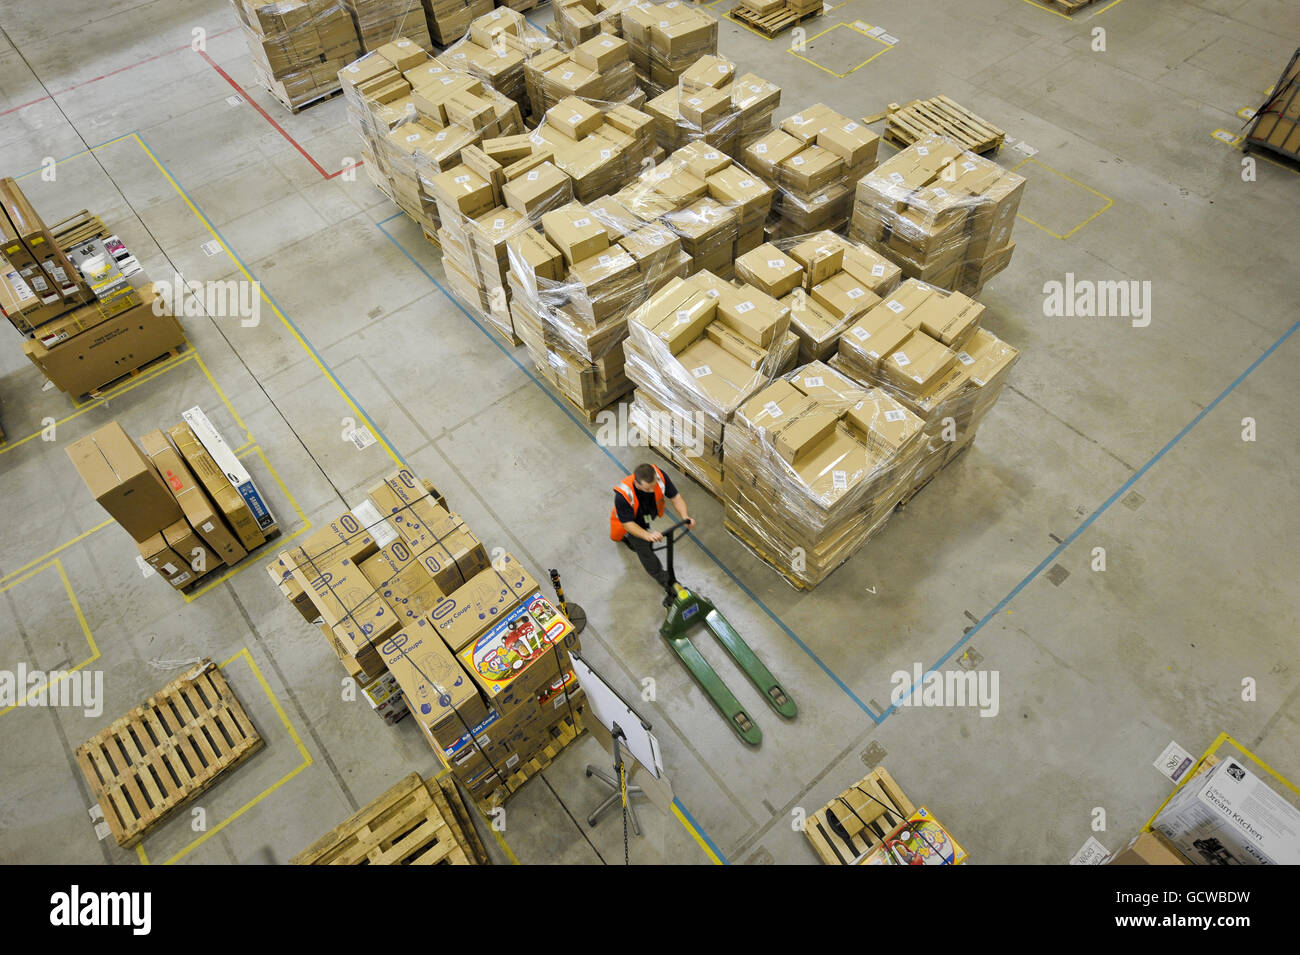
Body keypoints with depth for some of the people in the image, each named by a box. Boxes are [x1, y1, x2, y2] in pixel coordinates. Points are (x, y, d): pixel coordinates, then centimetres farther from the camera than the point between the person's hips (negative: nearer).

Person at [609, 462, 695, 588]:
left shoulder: (659, 475, -36)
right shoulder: (623, 494, -45)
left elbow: (675, 496, -22)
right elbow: (628, 523, -36)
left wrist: (685, 516, -38)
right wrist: (648, 535, -51)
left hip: (647, 515, 4)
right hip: (631, 523, -4)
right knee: (645, 551, -2)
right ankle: (665, 580, 20)